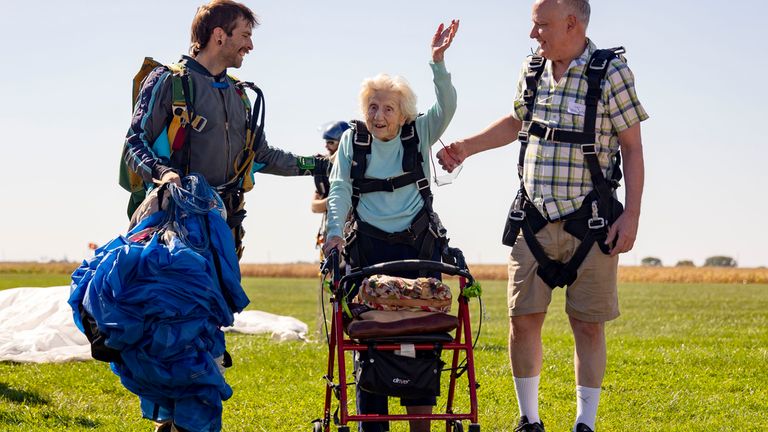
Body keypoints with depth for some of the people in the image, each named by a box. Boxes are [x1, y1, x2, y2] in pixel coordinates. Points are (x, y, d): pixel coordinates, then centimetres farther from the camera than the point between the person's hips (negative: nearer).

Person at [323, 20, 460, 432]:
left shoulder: (419, 134, 4)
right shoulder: (353, 140, 5)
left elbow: (447, 107, -11)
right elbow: (339, 188, -1)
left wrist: (437, 62, -24)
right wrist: (335, 231, -15)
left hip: (418, 243, 0)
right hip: (369, 244, 0)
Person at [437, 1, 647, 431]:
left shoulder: (611, 72, -9)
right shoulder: (532, 70, 6)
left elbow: (632, 146, -7)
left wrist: (631, 215, -12)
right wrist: (466, 147, 22)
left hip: (590, 222, -4)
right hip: (535, 220, 4)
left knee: (588, 324, 1)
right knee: (523, 319, 3)